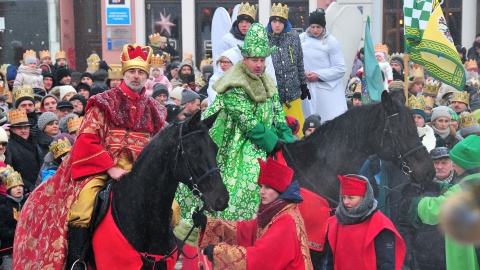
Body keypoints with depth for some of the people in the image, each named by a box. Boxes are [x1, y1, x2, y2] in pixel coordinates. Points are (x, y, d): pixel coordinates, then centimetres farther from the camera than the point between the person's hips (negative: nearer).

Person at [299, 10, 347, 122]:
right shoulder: (302, 39, 4)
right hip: (307, 88, 3)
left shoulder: (331, 42, -6)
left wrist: (318, 75, -13)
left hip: (327, 88, -3)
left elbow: (340, 69, -7)